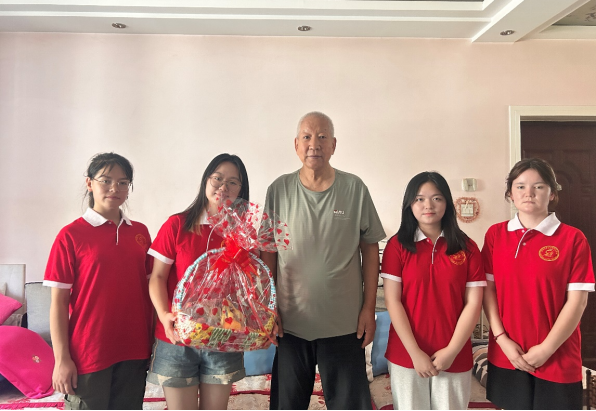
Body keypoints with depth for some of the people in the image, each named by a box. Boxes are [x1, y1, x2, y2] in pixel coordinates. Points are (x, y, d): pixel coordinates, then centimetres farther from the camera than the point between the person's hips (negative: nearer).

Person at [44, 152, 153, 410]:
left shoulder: (140, 232, 6)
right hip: (89, 354, -4)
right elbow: (58, 302, -6)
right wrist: (62, 359, -9)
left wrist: (152, 342, 8)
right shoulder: (71, 235, -6)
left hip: (134, 352, 4)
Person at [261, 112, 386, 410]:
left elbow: (370, 249, 2)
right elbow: (268, 253, 4)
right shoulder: (279, 190, -1)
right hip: (289, 322, 1)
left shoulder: (355, 189, -2)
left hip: (344, 323, -1)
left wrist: (369, 308, -1)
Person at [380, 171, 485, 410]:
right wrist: (415, 352, -12)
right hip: (406, 354, -1)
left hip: (454, 356, 1)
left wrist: (452, 350, -9)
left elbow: (473, 303, -1)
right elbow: (392, 301, -6)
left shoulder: (467, 248, 2)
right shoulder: (397, 245, -3)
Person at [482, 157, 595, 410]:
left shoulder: (573, 239, -5)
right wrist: (502, 339, -8)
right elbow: (488, 289, 0)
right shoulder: (495, 235, 2)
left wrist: (546, 348, -12)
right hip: (507, 354, 2)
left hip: (557, 358, -2)